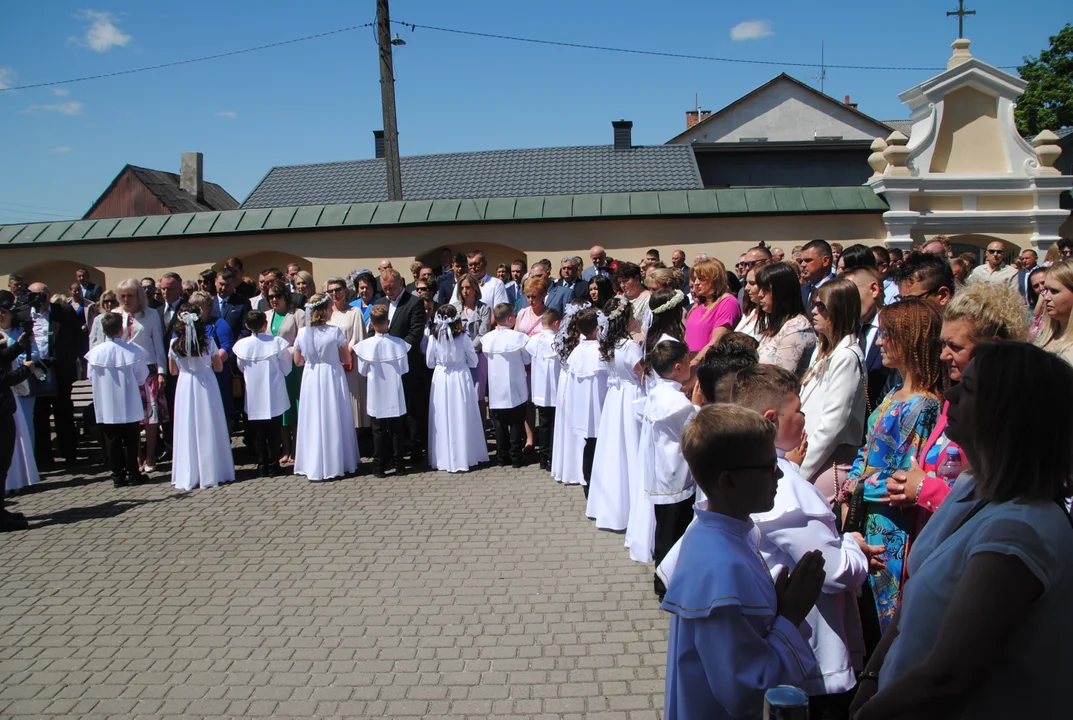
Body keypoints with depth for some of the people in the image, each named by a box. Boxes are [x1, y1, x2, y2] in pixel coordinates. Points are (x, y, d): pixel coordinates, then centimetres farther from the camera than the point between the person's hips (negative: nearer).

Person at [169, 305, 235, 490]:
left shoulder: (175, 344, -7)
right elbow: (218, 367, -1)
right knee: (209, 429, 9)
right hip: (206, 386, -1)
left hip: (185, 386, 1)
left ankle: (188, 477, 9)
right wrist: (220, 356, 18)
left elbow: (173, 371, 5)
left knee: (187, 430, 6)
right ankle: (212, 472, 15)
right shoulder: (208, 342, -10)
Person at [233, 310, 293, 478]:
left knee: (258, 435, 11)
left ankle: (262, 466, 15)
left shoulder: (242, 345, -8)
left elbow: (241, 368, 7)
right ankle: (273, 466, 13)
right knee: (274, 433, 9)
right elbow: (286, 368, -4)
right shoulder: (277, 342, -13)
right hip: (274, 396, -1)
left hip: (254, 397, 1)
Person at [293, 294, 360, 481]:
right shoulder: (335, 331, -13)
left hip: (311, 379, 3)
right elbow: (347, 359, -6)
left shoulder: (302, 333, -4)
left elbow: (298, 361, 6)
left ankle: (313, 467, 12)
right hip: (332, 377, -3)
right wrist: (348, 351, 15)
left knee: (313, 422, 9)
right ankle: (337, 464, 16)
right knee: (334, 421, 9)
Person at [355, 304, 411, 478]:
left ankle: (380, 466, 10)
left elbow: (362, 371, -1)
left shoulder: (366, 345, -12)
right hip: (395, 395, 1)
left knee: (379, 430, 8)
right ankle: (398, 465, 15)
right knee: (397, 430, 10)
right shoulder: (399, 343, -11)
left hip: (376, 395, -1)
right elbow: (404, 369, -1)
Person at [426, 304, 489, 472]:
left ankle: (443, 459, 12)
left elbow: (430, 363, 4)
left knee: (443, 419, 7)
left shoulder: (433, 339, -7)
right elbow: (473, 361, 0)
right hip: (461, 378, -1)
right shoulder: (463, 337, -9)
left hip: (440, 379, 1)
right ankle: (464, 457, 13)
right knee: (462, 419, 7)